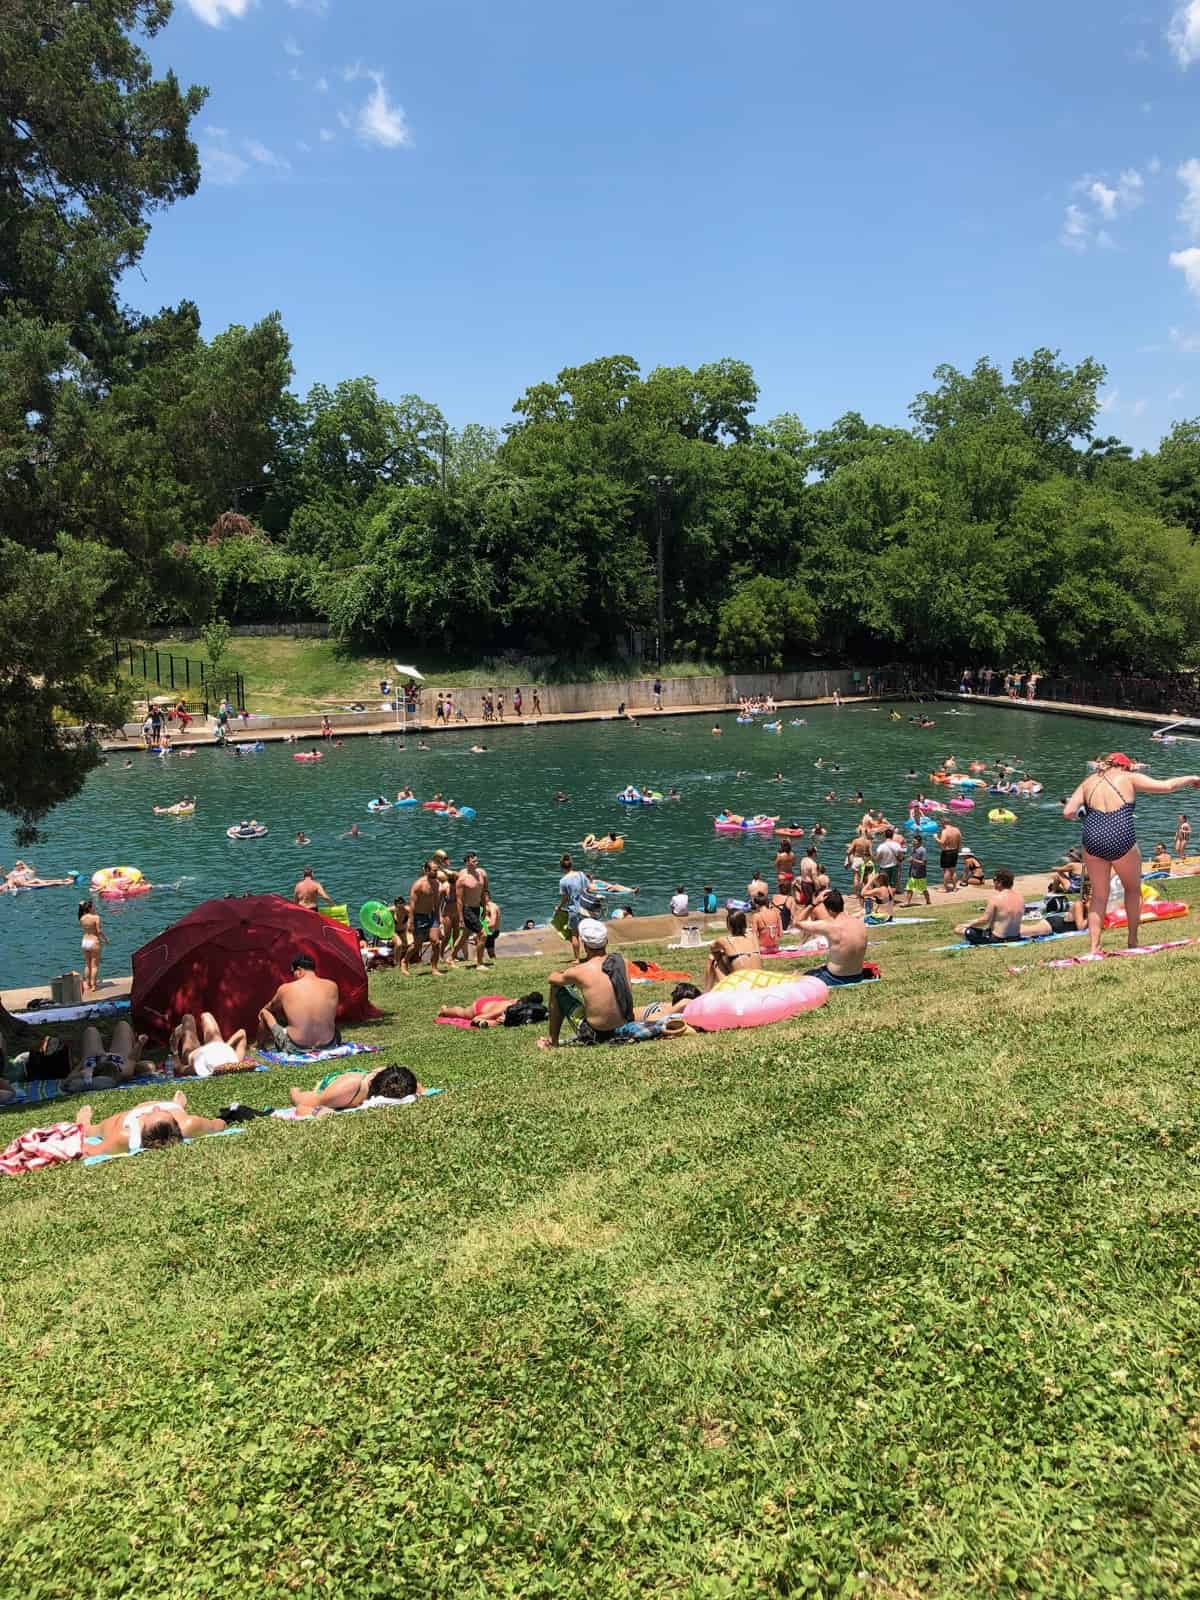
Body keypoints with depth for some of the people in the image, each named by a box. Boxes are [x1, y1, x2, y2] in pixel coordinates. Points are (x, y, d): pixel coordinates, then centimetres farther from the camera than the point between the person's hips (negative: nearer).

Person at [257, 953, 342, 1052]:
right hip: (328, 1046, 2)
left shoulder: (285, 989, -8)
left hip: (295, 1048, -2)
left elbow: (270, 1007, 14)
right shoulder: (332, 986, -4)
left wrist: (263, 1012, 39)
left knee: (265, 1012, 21)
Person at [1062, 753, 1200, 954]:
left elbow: (1068, 813, 5)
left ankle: (1094, 948, 9)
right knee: (1133, 890, 22)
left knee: (1098, 896, 16)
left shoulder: (1089, 782, 15)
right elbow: (1166, 786, -1)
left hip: (1093, 841, 2)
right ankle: (1133, 942, 27)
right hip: (1122, 841, -2)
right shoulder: (1129, 778, 7)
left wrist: (1080, 811, 27)